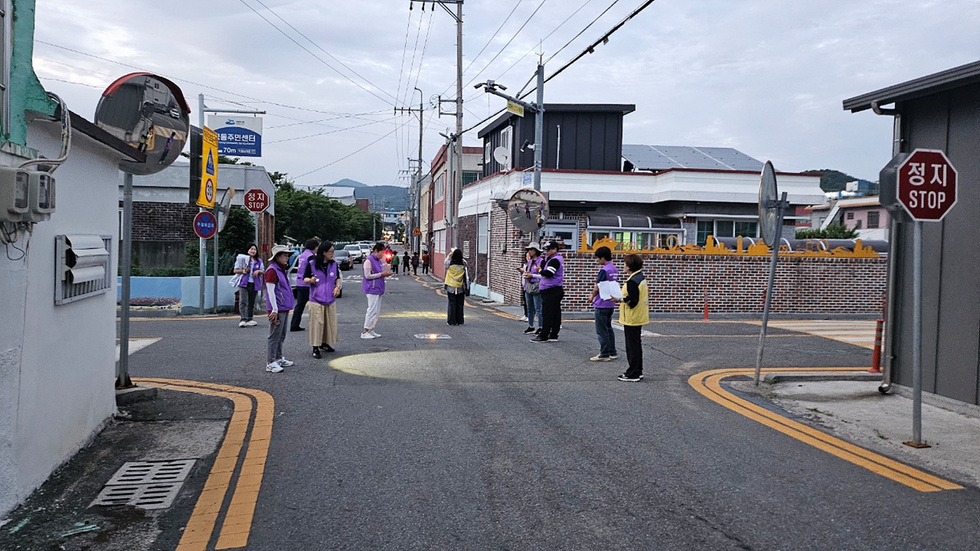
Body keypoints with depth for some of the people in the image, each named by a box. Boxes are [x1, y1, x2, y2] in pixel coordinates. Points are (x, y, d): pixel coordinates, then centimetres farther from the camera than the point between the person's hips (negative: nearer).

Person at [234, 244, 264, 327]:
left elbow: (263, 271, 17)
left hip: (254, 284, 4)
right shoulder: (243, 258, 2)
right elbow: (236, 270, 2)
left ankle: (249, 319, 17)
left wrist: (258, 271, -4)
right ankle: (243, 319, -21)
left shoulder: (259, 261, 14)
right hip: (244, 283, -4)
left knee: (251, 303, 9)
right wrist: (244, 271, -14)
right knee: (243, 301, -15)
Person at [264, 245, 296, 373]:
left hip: (284, 308, 10)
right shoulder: (272, 270, -14)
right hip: (277, 309, -10)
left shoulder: (282, 270, 16)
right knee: (275, 336, -6)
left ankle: (279, 358, 27)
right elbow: (271, 291, -18)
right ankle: (271, 363, -2)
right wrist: (275, 310, -20)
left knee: (281, 336, 17)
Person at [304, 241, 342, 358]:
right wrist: (310, 280, -24)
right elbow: (305, 278, -2)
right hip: (316, 299, -5)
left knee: (330, 322, 11)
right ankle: (315, 348, 2)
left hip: (330, 299, 5)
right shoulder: (311, 264, -8)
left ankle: (324, 343, 30)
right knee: (317, 323, -5)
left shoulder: (334, 264, 4)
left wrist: (337, 286, -1)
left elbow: (338, 278, 17)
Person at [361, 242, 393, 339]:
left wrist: (386, 273, 3)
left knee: (377, 311, 10)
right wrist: (381, 274, -16)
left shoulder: (379, 261, 15)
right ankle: (365, 332, -5)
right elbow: (367, 276, -16)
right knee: (372, 310, -10)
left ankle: (371, 330, 16)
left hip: (378, 289, 9)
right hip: (372, 289, -9)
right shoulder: (369, 260, -11)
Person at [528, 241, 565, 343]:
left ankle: (543, 336, -7)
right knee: (555, 313, 11)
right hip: (556, 290, 11)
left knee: (547, 313, -8)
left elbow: (548, 273, -24)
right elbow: (545, 272, 19)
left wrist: (533, 275, -18)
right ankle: (554, 335, 15)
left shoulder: (555, 260, -14)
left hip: (552, 291, -11)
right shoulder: (552, 259, 20)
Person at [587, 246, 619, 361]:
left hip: (601, 305, -9)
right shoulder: (615, 269, 9)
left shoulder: (604, 270, -18)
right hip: (611, 304, 9)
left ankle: (604, 354, 3)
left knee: (601, 331, -1)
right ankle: (612, 352, 22)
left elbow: (597, 287, -15)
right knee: (608, 328, 17)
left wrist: (592, 297, 3)